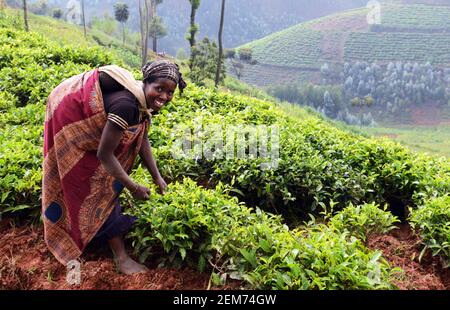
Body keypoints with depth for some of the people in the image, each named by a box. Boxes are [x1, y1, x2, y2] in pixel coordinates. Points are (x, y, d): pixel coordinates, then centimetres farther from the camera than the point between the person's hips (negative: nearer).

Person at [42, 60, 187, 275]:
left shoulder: (145, 99, -11)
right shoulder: (126, 104, -38)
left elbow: (142, 138, -1)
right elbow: (104, 154, -33)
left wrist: (157, 177, -6)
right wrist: (134, 187, -25)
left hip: (86, 116, 9)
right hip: (70, 116, -9)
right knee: (98, 184, -7)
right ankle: (120, 256, 1)